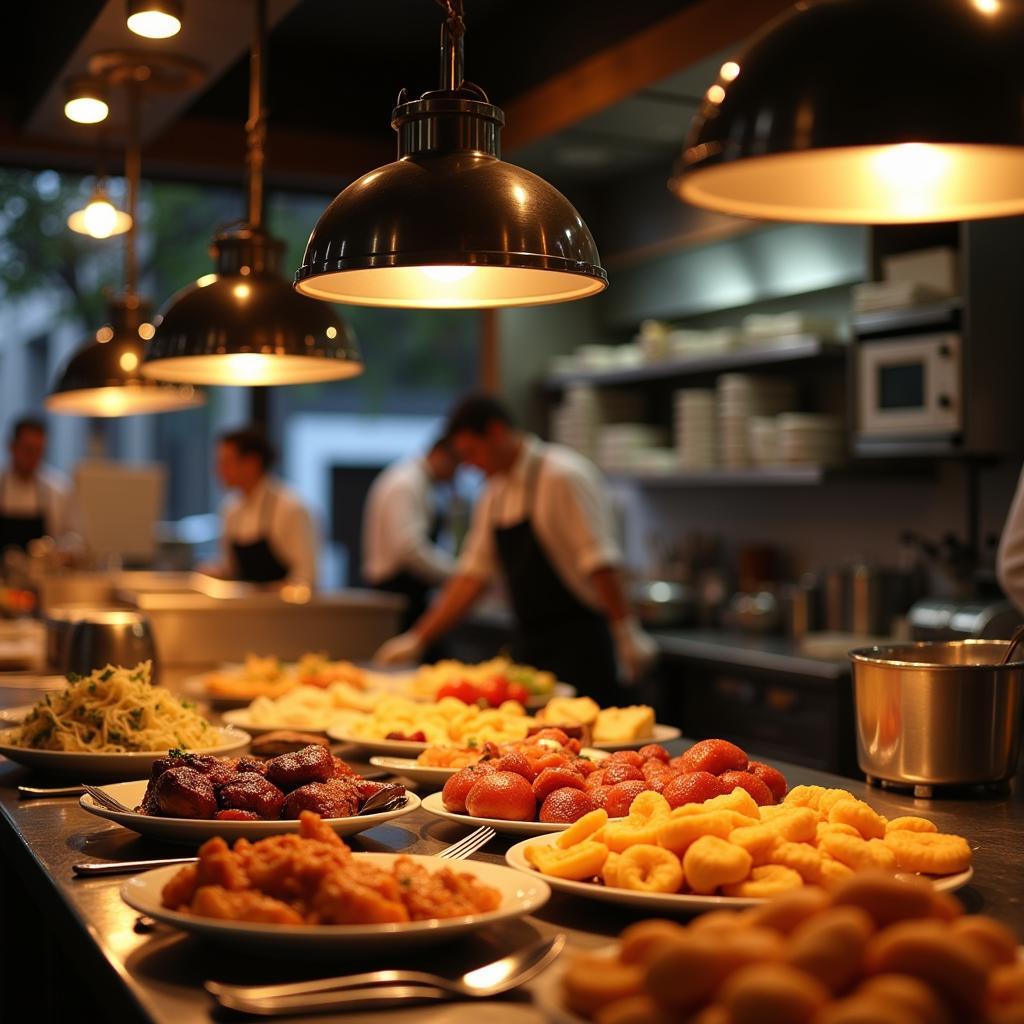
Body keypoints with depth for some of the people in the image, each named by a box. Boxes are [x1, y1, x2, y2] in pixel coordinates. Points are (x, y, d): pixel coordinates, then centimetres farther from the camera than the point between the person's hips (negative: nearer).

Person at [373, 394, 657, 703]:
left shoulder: (563, 476, -12)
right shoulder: (495, 494, 12)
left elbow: (599, 561, -17)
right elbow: (473, 573, 13)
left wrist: (627, 634, -20)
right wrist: (417, 639, 10)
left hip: (578, 643, -7)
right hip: (529, 643, 7)